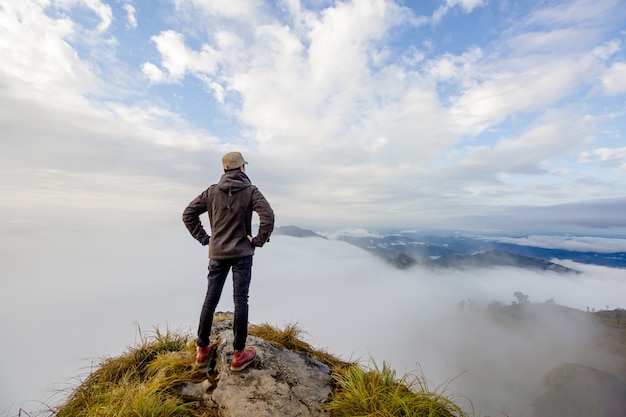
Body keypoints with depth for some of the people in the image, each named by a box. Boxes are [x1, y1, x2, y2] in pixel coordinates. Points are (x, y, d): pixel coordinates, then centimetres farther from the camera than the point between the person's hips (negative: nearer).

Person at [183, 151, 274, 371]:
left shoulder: (212, 191, 4)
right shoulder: (250, 191, -7)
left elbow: (188, 214, 5)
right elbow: (268, 216, -19)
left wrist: (203, 238, 8)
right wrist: (259, 240, -8)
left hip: (217, 254, 4)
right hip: (242, 254, -3)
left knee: (210, 299, 14)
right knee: (240, 301, 3)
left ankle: (202, 350, 28)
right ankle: (239, 355, 13)